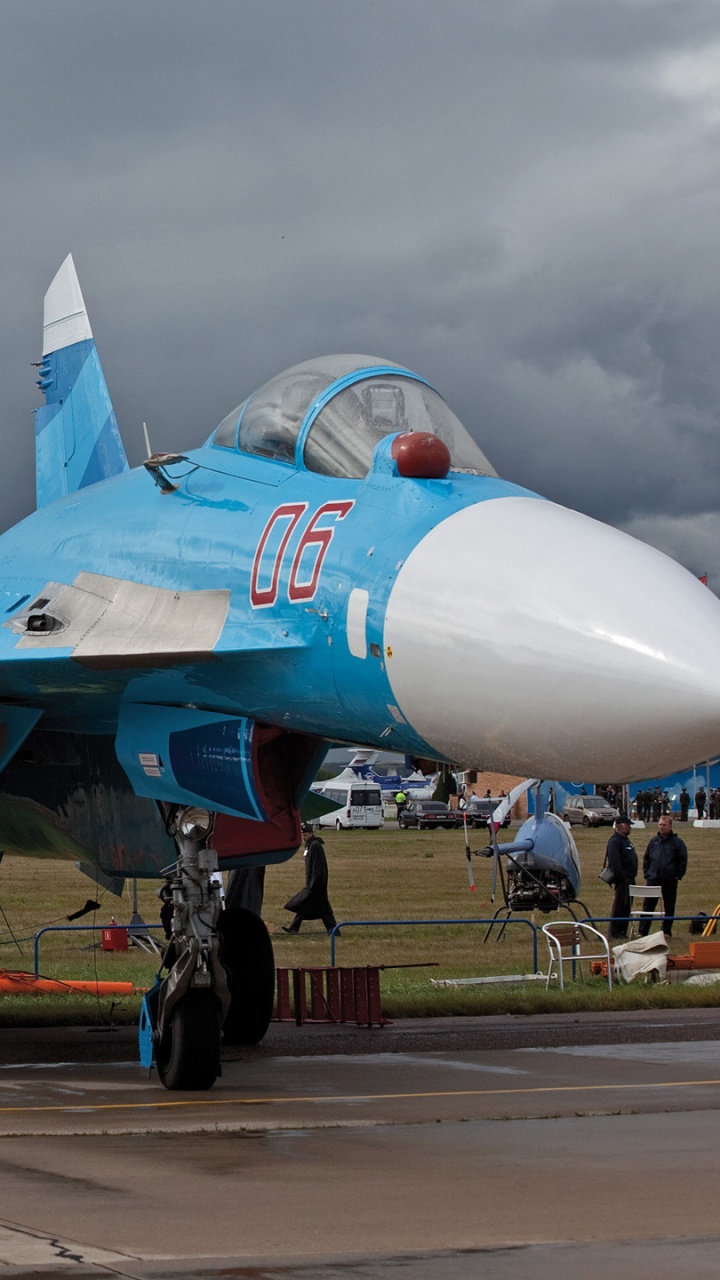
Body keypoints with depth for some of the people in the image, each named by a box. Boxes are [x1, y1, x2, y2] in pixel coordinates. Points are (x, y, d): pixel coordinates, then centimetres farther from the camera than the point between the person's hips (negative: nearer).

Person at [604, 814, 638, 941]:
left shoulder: (626, 840, 19)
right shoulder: (614, 841, -13)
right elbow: (614, 861, -22)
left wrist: (632, 877, 19)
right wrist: (620, 877, -26)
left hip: (629, 878, 10)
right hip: (622, 879, -10)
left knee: (626, 907, 12)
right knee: (619, 906, -8)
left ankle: (622, 933, 18)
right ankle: (614, 934, -6)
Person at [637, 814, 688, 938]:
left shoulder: (677, 842, -2)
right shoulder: (654, 841, 9)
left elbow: (683, 861, -2)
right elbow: (646, 859, 17)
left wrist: (678, 876, -7)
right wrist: (646, 874, 8)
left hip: (670, 881, -3)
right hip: (653, 879, 3)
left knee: (669, 907, 6)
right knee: (648, 905, -1)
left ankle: (667, 931, 16)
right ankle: (642, 932, -1)